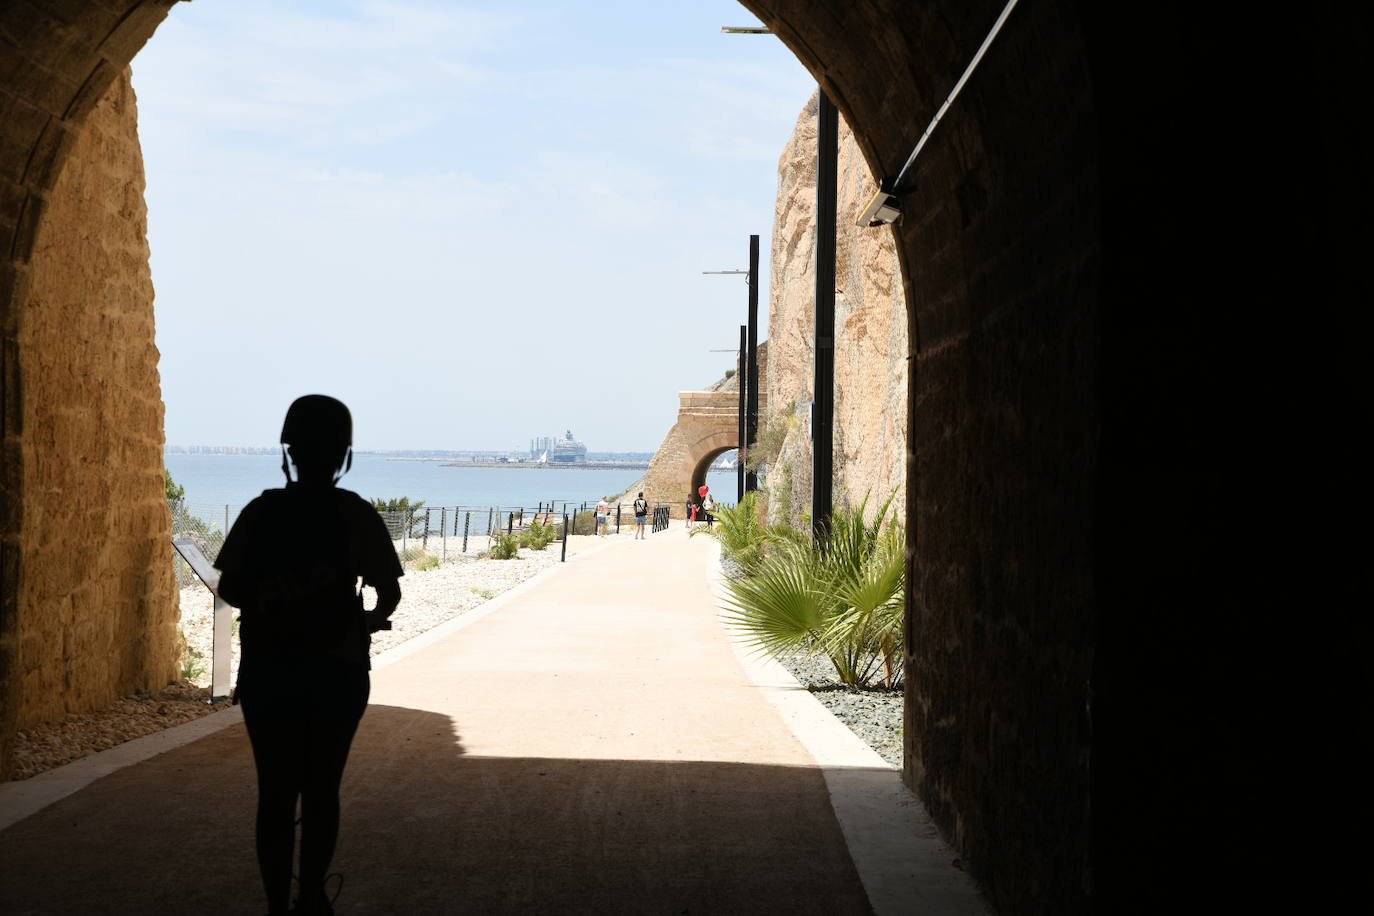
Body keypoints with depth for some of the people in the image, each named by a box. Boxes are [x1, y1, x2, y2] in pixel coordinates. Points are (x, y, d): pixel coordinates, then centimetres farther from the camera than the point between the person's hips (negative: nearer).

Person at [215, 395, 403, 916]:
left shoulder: (262, 512, -4)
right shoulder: (356, 515, -7)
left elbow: (230, 590, -4)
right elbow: (389, 592, -7)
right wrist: (375, 618, 13)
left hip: (269, 674, 1)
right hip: (336, 673, -1)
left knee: (276, 793, 6)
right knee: (321, 790, 12)